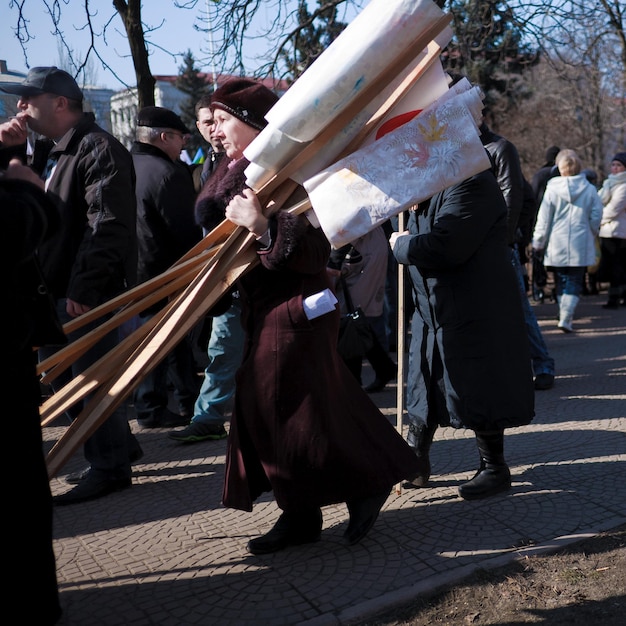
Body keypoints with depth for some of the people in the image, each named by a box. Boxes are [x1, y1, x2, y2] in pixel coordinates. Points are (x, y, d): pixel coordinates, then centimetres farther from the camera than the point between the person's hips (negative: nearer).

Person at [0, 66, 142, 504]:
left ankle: (109, 467, 12)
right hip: (54, 287, 10)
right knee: (62, 375, 16)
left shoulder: (98, 148, -10)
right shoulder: (46, 152, 18)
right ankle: (121, 447, 30)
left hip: (88, 290, -10)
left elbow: (107, 226, -20)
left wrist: (83, 288, -25)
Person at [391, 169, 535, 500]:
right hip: (433, 308, 10)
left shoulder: (471, 183, -20)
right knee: (423, 387, 15)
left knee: (476, 391, 1)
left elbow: (443, 248, -28)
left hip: (474, 310, -10)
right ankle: (414, 465, 28)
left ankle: (494, 468, 20)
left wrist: (402, 245, -12)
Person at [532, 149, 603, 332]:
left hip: (557, 246, 0)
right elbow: (596, 217, 2)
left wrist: (538, 242, 6)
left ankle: (564, 316, 21)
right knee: (575, 282, 3)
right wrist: (591, 236, 19)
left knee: (561, 282, 14)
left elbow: (543, 219, -3)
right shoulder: (590, 189, -1)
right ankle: (566, 318, -10)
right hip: (581, 246, 0)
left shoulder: (552, 189, -5)